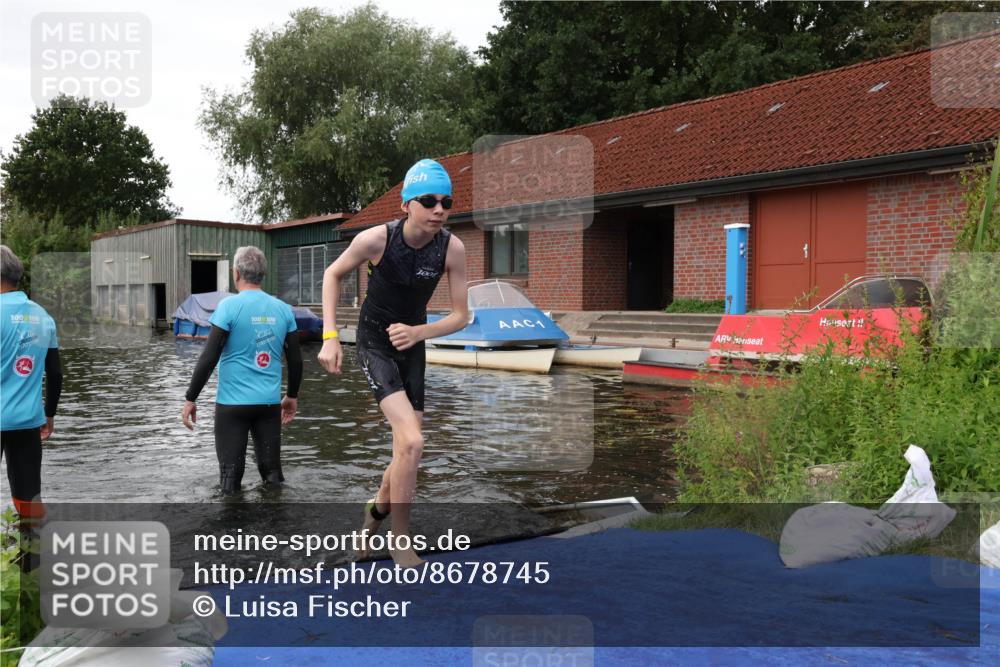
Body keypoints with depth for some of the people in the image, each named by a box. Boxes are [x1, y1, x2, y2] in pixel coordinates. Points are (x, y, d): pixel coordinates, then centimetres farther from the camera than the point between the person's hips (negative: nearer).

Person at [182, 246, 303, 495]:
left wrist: (190, 399, -3)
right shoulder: (283, 309, 4)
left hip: (233, 402, -4)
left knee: (230, 477, 5)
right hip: (270, 402, 4)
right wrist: (292, 396, 23)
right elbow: (296, 360, 9)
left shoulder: (230, 306, -9)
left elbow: (209, 358, -11)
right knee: (273, 474, 12)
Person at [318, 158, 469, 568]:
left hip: (413, 348, 4)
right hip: (374, 346, -4)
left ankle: (377, 510, 41)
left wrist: (419, 332, -27)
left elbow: (461, 316, -9)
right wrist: (330, 337, -12)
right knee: (412, 443, -21)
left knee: (407, 450, 11)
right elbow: (333, 275, -4)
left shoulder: (452, 249, -16)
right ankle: (400, 542, -2)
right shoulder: (376, 239, -23)